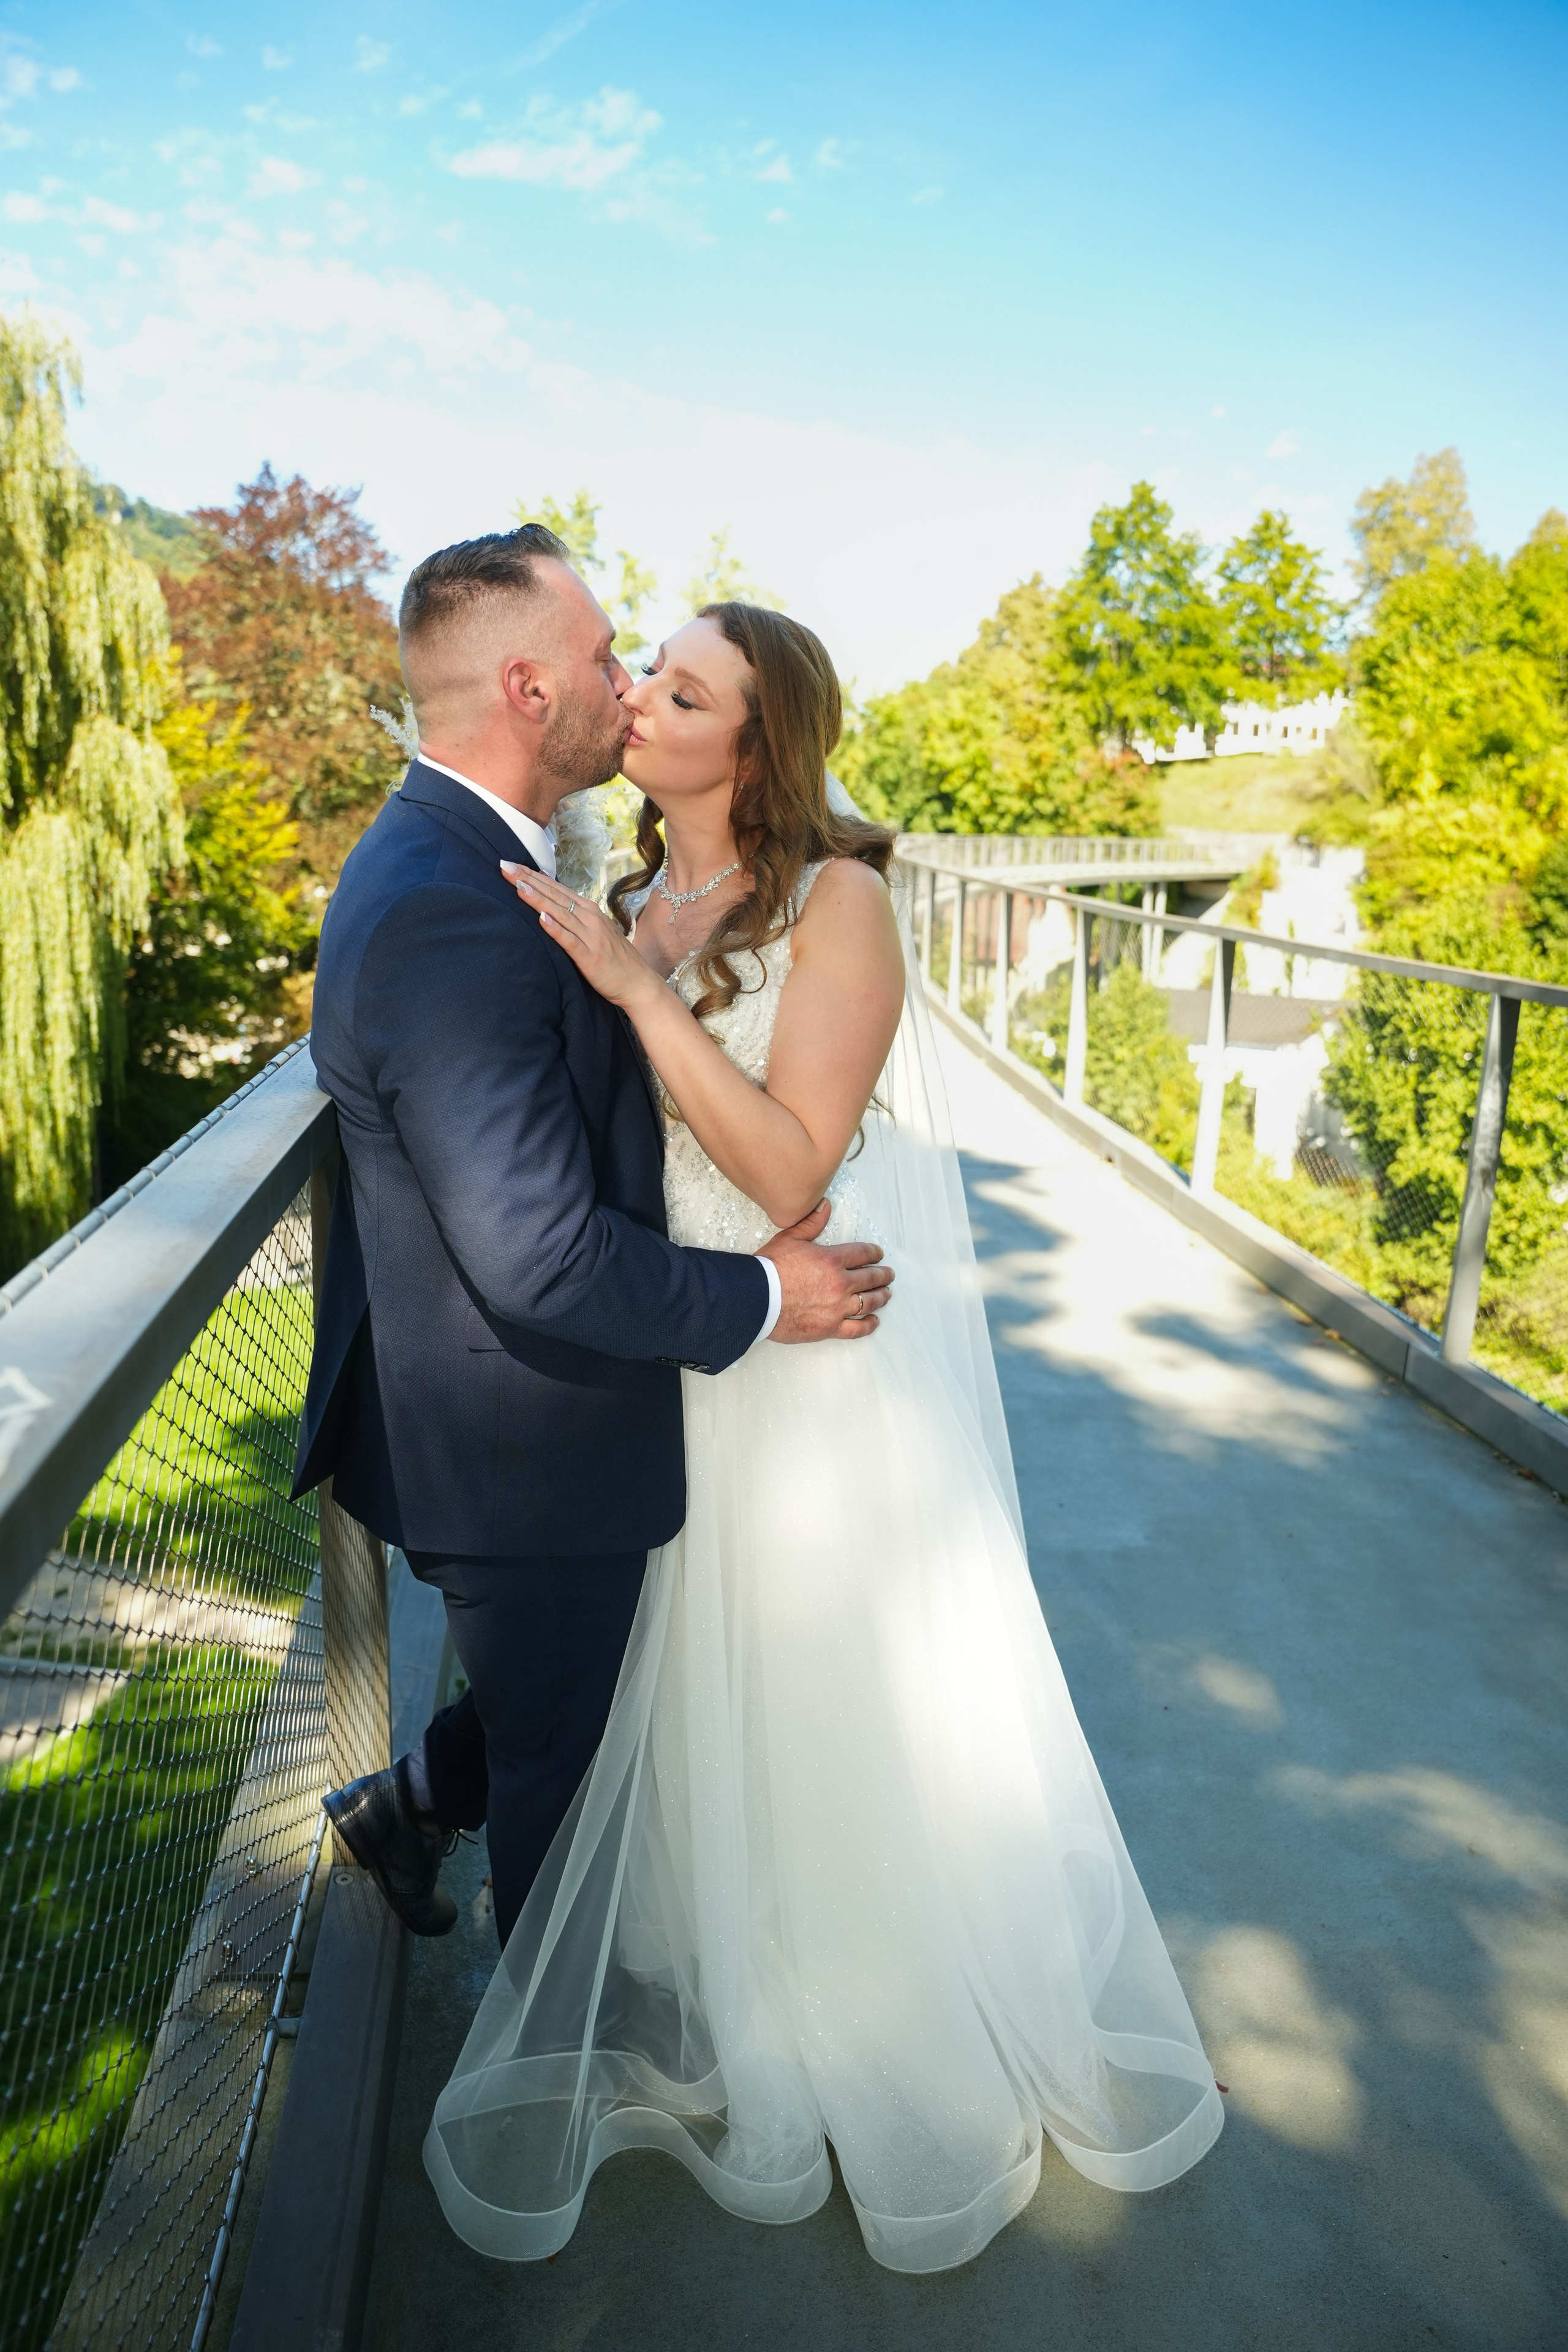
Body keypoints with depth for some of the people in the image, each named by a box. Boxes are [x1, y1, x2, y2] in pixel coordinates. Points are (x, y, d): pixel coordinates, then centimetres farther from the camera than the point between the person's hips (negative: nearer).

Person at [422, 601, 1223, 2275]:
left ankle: (929, 2050, 41)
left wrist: (639, 992, -24)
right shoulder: (635, 904, 5)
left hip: (833, 1363, -6)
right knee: (711, 1700, 20)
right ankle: (743, 2025, 48)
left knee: (851, 1707, 11)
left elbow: (788, 1168, -22)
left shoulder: (840, 900, -15)